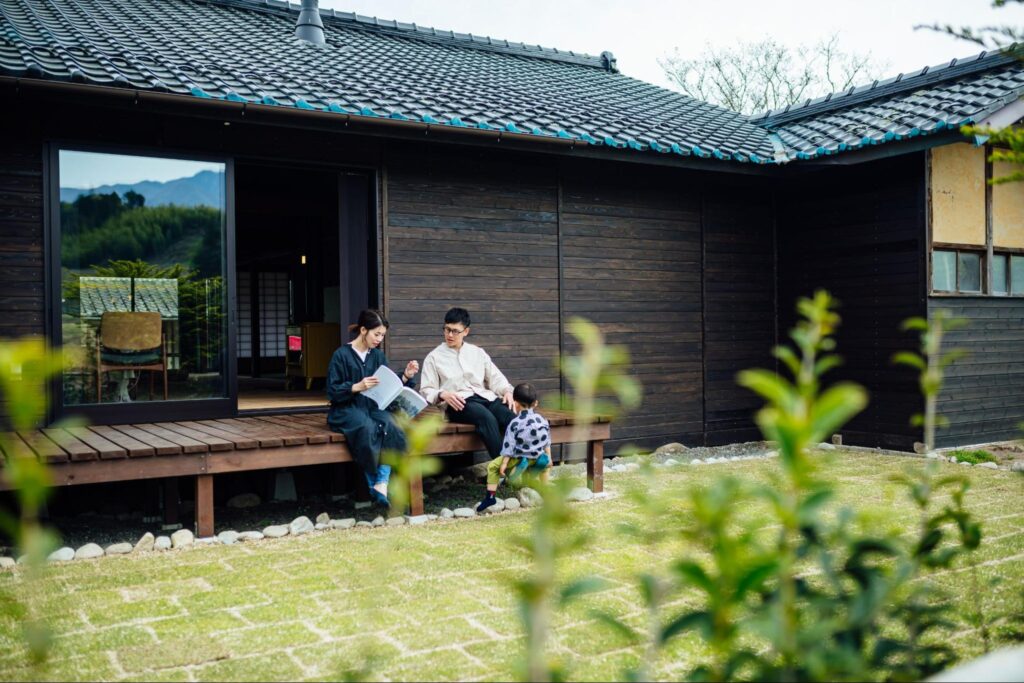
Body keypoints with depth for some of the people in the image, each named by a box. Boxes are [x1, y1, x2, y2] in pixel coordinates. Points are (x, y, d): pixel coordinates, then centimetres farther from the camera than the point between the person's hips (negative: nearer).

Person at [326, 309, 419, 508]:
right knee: (368, 428, -37)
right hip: (347, 409, -4)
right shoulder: (342, 355, -3)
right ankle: (372, 484, -21)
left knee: (392, 427, -30)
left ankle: (382, 484, -32)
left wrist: (406, 377, -5)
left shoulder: (378, 355, 13)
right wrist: (357, 387, -22)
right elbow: (333, 392, -8)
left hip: (373, 406, 4)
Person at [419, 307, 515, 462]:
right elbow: (426, 391, 8)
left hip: (485, 397, 4)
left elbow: (495, 378, 19)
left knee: (512, 418, -31)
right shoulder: (434, 357, 13)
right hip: (458, 403, -4)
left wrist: (507, 391, -3)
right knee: (487, 418, -38)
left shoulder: (478, 352, 24)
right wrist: (442, 394, -14)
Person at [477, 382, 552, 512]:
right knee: (546, 465, 37)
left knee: (493, 466, 6)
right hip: (538, 458, 5)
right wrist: (548, 458, 20)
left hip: (519, 458, -5)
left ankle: (490, 496, -2)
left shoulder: (515, 423, -14)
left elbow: (509, 444, -14)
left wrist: (504, 463, -9)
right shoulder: (542, 420, 0)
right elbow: (547, 442, 9)